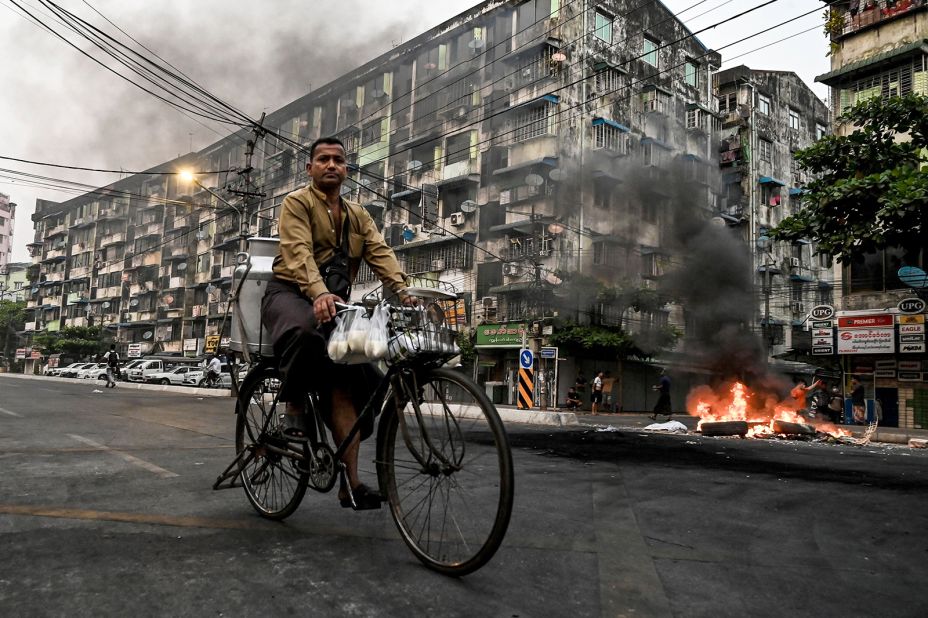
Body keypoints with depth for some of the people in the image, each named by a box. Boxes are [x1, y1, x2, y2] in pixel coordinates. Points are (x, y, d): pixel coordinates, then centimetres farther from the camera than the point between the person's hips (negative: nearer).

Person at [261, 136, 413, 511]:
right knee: (305, 333, -41)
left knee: (346, 383, -8)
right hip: (290, 293, -5)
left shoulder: (357, 215, 19)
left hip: (335, 303, 5)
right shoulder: (297, 203, 1)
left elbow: (380, 253, 1)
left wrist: (402, 291, -19)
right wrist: (319, 293, -37)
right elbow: (300, 252, -17)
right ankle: (294, 409, -16)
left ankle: (351, 482, -5)